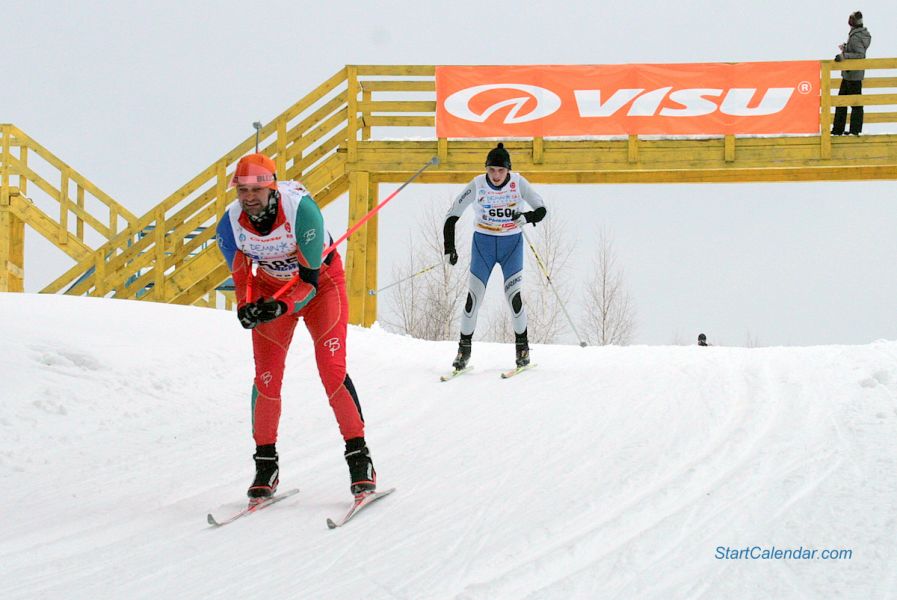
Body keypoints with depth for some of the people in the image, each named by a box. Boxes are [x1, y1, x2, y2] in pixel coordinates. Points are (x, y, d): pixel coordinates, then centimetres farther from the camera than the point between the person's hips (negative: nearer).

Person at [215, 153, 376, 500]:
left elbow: (310, 276, -27)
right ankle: (266, 465, 5)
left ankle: (359, 458, -8)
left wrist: (281, 306, -42)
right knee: (266, 376, -7)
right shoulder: (230, 224, -21)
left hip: (321, 282, -3)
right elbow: (242, 277, -10)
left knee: (332, 369, -16)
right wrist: (247, 306, -32)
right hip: (271, 287, 3)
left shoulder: (302, 209, -33)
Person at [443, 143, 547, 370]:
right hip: (483, 243, 0)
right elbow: (452, 215, -7)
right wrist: (449, 248, -13)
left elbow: (541, 209, -7)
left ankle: (522, 344, 10)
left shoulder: (519, 183, -13)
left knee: (515, 297, -9)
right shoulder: (477, 184, -14)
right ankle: (464, 347, 7)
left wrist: (526, 217, -30)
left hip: (512, 244, 0)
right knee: (473, 298, -7)